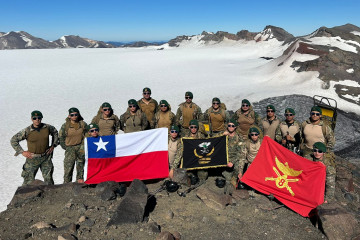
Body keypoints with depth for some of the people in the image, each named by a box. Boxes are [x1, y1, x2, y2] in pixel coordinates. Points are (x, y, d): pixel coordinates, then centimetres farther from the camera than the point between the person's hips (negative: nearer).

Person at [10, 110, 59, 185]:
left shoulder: (47, 127, -5)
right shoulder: (27, 131, -12)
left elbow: (55, 132, 16)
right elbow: (13, 140, -3)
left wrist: (53, 145, 9)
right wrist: (22, 152, -7)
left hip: (46, 157, 2)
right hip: (33, 158, -2)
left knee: (48, 178, 11)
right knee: (29, 180, 5)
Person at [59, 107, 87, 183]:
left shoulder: (83, 124, -1)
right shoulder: (65, 126, -4)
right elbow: (61, 137, 5)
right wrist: (66, 147, 3)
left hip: (81, 148, 2)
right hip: (70, 148, -1)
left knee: (81, 164, 12)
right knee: (68, 166, -1)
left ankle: (80, 179, 27)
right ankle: (66, 183, 10)